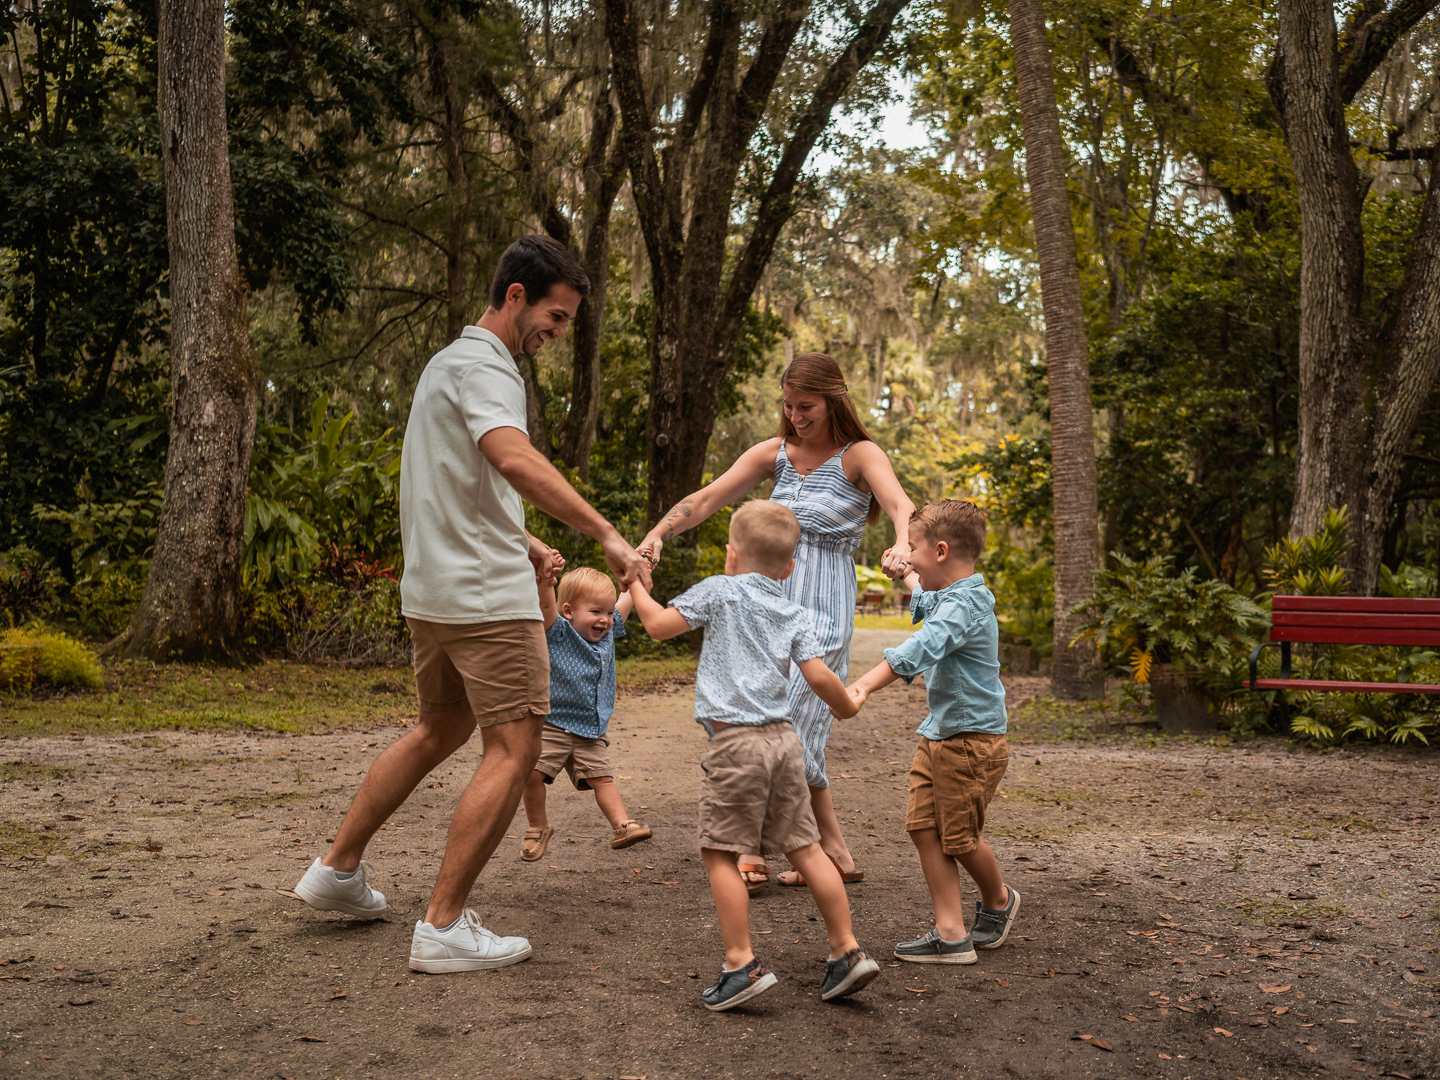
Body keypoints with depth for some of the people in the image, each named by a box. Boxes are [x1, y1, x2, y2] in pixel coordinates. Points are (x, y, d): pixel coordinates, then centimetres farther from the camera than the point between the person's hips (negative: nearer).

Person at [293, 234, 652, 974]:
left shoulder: (450, 361, 21)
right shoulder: (482, 365, -12)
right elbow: (514, 458, -32)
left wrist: (519, 541, 22)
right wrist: (607, 536, -35)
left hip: (435, 591, 10)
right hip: (487, 595, -10)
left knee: (441, 730, 23)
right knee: (513, 752, -6)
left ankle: (337, 869, 31)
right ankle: (443, 928, -3)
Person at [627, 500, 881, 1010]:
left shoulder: (719, 590, 1)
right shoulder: (793, 615, 14)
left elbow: (658, 624, -2)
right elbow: (819, 677, 4)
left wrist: (636, 585, 16)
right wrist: (847, 707, 23)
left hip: (735, 742, -6)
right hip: (783, 739, 6)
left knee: (719, 851, 0)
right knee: (805, 847, 11)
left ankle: (742, 964, -4)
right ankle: (848, 952, 14)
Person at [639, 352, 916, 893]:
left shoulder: (860, 456, -3)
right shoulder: (775, 453, 10)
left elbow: (902, 507, -22)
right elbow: (706, 499, 4)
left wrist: (902, 546, -44)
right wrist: (658, 532, -14)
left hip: (821, 609, -5)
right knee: (795, 735, 5)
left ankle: (754, 852, 2)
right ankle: (835, 854, 15)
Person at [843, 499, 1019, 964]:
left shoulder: (966, 605, -21)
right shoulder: (947, 596, 10)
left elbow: (920, 649, -38)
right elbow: (925, 599, 38)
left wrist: (864, 685, -48)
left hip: (972, 741, -9)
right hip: (937, 736, 9)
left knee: (959, 839, 3)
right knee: (924, 829, 2)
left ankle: (998, 900, 32)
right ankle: (951, 935, 6)